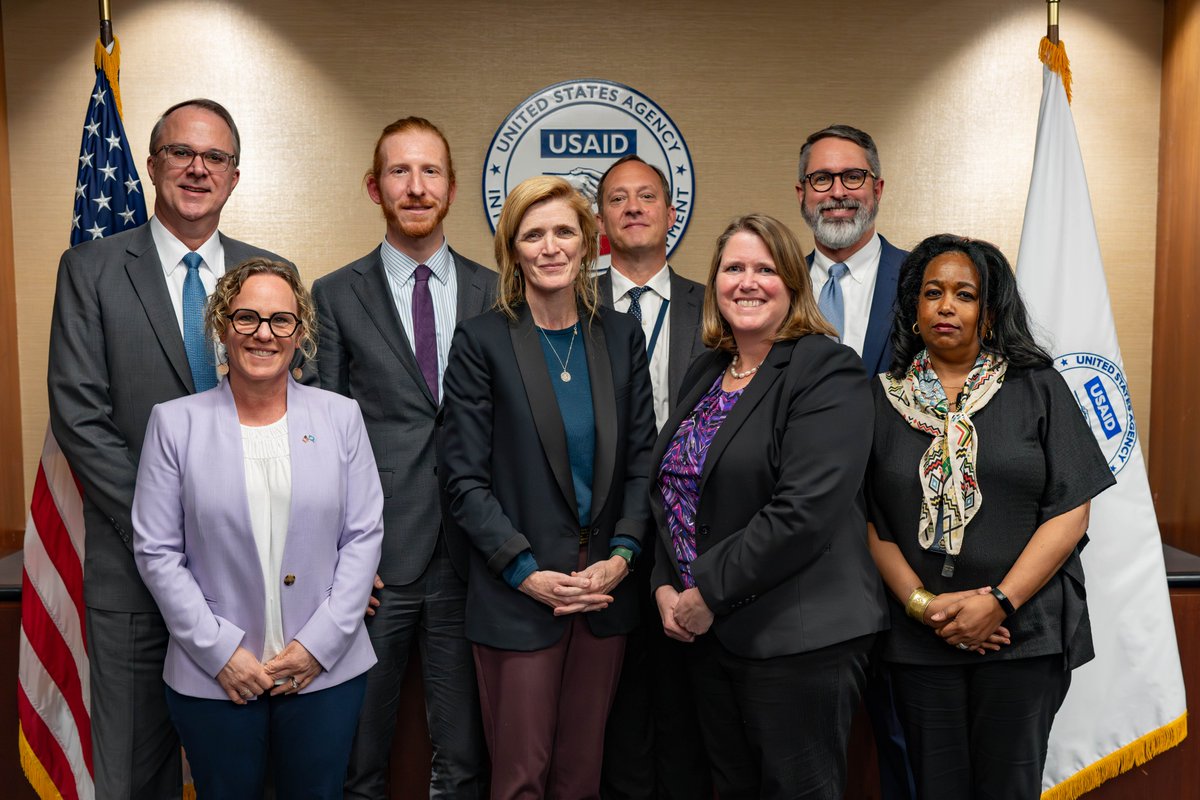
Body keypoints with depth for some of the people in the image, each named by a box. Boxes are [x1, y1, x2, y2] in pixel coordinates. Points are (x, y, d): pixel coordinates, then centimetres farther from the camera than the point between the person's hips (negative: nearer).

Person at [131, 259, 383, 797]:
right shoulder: (175, 422, -1)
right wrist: (219, 651, -9)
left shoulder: (341, 416, 2)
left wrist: (320, 642, -7)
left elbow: (364, 535, 1)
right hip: (213, 679, -1)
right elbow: (157, 551, -2)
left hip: (327, 671, 1)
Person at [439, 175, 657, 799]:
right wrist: (526, 572, -14)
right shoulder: (481, 341, -5)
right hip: (516, 596, -3)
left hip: (605, 586, 3)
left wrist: (621, 555, -6)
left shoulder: (622, 336, 6)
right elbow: (463, 478, -8)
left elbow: (642, 459, 6)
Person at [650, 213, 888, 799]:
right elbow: (672, 493, 15)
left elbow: (804, 511, -21)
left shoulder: (827, 371, -11)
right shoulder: (705, 374, 12)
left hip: (799, 637, -7)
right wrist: (666, 585, 0)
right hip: (708, 634, 7)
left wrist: (709, 594, -16)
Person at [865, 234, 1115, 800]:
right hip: (918, 638, 1)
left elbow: (1071, 512, -4)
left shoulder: (1037, 389, 2)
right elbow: (869, 520, 2)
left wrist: (999, 603, -12)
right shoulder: (882, 398, 5)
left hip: (1023, 631, -1)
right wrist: (923, 603, -10)